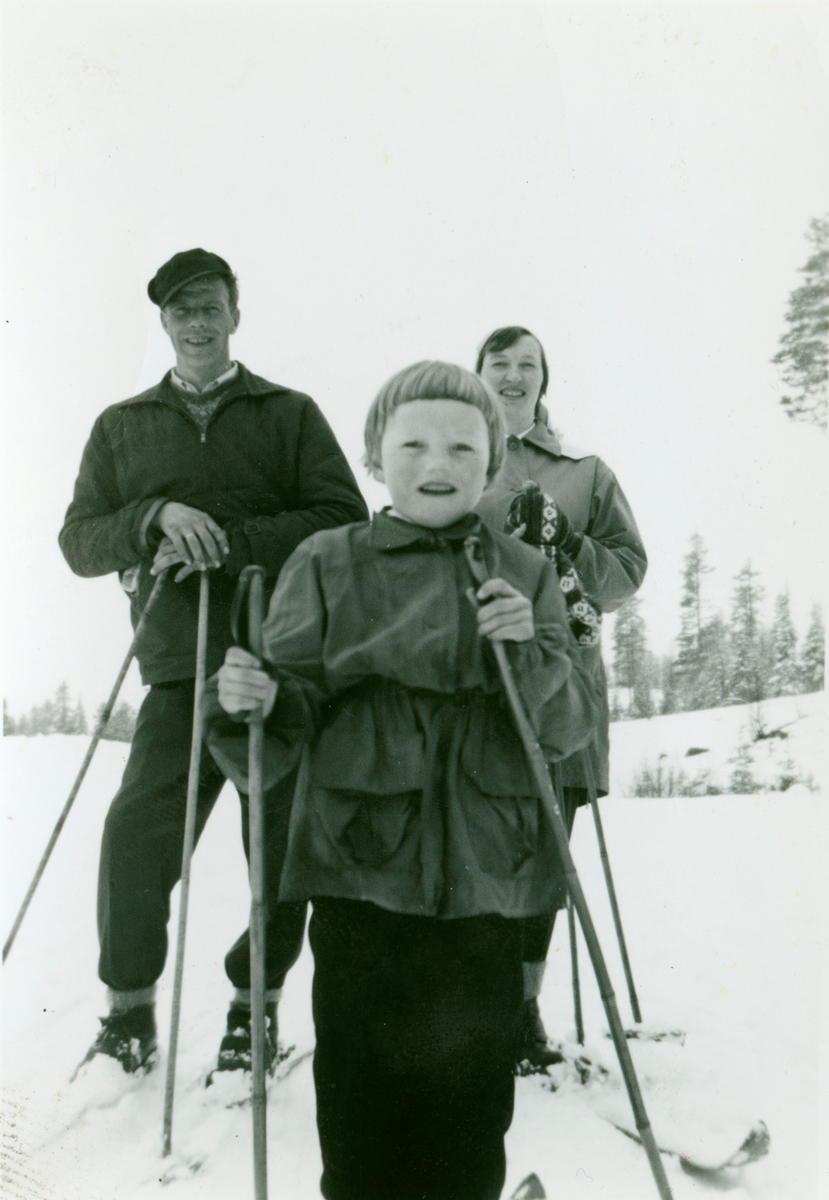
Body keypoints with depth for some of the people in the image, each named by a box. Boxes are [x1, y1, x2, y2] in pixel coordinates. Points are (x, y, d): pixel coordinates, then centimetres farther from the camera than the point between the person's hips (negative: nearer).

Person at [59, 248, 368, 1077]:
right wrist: (157, 517, -11)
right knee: (136, 832, -10)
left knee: (284, 842, 3)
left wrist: (226, 541, -12)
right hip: (181, 667, 1)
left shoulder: (289, 414, 12)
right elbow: (79, 541, 9)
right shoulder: (122, 426, 18)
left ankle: (255, 1003, 23)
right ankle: (129, 1009, 11)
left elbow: (344, 520, -1)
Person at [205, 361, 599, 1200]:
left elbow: (571, 730, 5)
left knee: (470, 1099, 9)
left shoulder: (525, 574, 9)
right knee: (363, 1100, 4)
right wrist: (246, 710, -20)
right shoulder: (326, 563, 4)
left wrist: (529, 653, -13)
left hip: (486, 880, 2)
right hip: (361, 872, -1)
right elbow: (286, 725, 2)